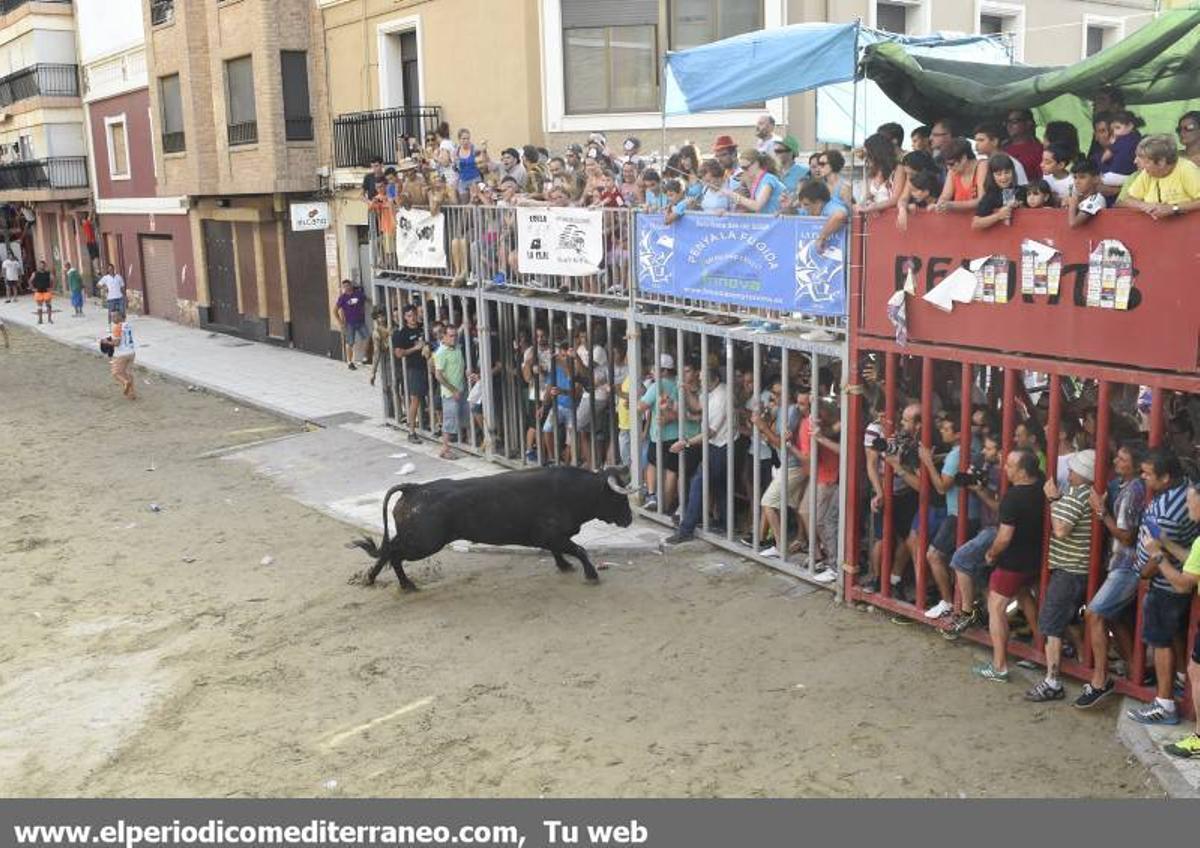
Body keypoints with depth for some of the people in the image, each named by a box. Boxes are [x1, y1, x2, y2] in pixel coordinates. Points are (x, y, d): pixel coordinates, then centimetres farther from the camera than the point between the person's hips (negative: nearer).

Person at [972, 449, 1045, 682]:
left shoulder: (1012, 497, -27)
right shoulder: (1041, 486, -6)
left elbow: (1004, 538, -25)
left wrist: (991, 554, -7)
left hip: (1013, 562, -8)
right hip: (1035, 558, 8)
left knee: (996, 608, 0)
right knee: (1024, 594, 31)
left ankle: (999, 667, -1)